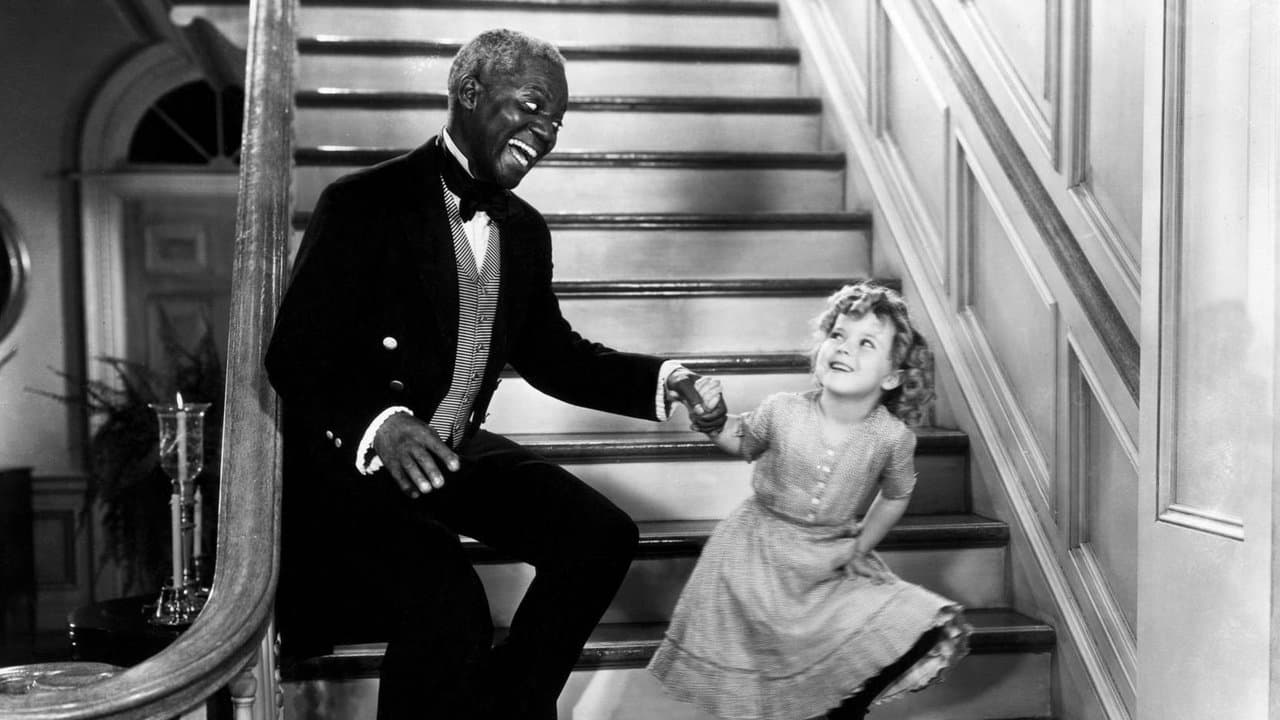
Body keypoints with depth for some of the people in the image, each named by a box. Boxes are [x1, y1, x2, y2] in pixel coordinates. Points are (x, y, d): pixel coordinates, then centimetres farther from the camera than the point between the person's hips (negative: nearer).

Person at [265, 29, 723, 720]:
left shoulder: (525, 231, 9)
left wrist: (659, 380, 1)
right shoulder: (363, 202, -13)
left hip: (460, 453, 7)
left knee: (602, 534, -9)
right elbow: (292, 354, -16)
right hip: (352, 461, -7)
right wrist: (381, 425, -35)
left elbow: (551, 353, 16)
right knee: (448, 601, -31)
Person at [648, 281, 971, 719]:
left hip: (832, 563, 1)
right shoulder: (782, 411, -16)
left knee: (932, 631, -10)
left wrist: (860, 546, 1)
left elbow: (895, 497, 6)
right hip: (759, 551, -1)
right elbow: (742, 441, 5)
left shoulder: (892, 437, -14)